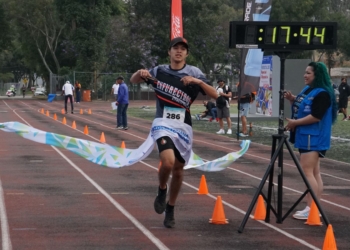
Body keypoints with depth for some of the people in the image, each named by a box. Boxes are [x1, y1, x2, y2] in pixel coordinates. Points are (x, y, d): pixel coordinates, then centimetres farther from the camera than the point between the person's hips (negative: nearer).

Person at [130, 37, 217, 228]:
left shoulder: (194, 72, 1)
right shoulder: (159, 71, 5)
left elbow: (214, 94, -6)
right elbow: (133, 80, 12)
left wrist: (198, 81, -23)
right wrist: (140, 73, -11)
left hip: (183, 126, 2)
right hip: (163, 124, -2)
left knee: (178, 169, 8)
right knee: (168, 162, -25)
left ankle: (170, 210, 28)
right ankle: (162, 191, 6)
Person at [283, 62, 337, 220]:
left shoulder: (322, 93, -16)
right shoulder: (307, 89, 13)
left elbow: (316, 116, -24)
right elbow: (300, 109, 24)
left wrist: (295, 122, -19)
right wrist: (292, 100, 5)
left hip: (314, 138, -10)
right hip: (305, 136, 10)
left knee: (307, 171, -13)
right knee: (314, 172, 10)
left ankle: (311, 209, -14)